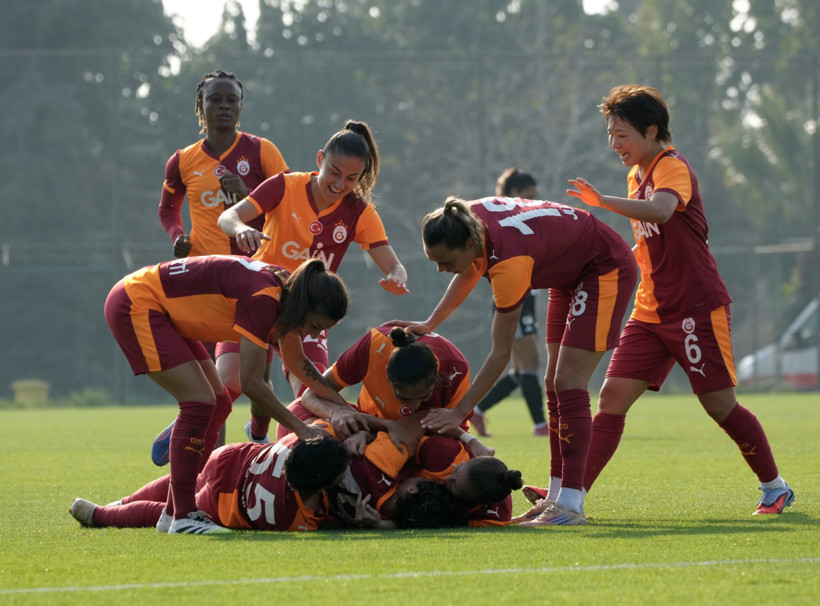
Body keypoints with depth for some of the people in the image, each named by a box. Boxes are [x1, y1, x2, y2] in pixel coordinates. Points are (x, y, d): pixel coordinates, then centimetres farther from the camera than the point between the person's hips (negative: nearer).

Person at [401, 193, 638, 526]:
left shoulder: (508, 262, -36)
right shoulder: (471, 218, -15)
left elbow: (501, 353, -30)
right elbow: (470, 272, 11)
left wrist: (459, 411, -28)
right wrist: (430, 324, 5)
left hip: (606, 271, -10)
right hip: (571, 274, 10)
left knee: (568, 383, -17)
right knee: (555, 383, 8)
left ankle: (571, 506, -22)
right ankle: (558, 496, 10)